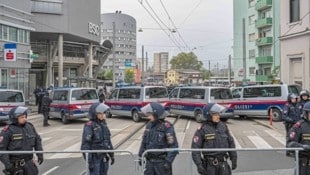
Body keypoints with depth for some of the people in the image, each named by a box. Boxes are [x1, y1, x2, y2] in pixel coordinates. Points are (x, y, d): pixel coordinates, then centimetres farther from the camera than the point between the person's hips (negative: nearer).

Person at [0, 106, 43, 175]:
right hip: (14, 163, -5)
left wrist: (40, 154, 3)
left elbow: (37, 140, 12)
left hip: (28, 161, 5)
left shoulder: (30, 127, 1)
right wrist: (7, 163, -20)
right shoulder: (8, 130, -14)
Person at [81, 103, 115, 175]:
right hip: (95, 157, -7)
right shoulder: (89, 126, -15)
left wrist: (111, 155, 17)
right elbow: (85, 144, -17)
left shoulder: (103, 124, 8)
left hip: (104, 156, 7)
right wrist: (89, 160, -18)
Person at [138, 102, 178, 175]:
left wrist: (168, 161, -18)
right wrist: (141, 156, 13)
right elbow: (144, 142, 13)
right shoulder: (149, 125, 4)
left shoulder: (166, 127, -15)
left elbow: (173, 146, -15)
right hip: (149, 161, 6)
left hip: (162, 162, -6)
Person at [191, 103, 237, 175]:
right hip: (210, 164, -4)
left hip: (223, 163, 4)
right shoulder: (202, 129, -11)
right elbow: (195, 148, -13)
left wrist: (234, 159, 8)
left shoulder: (223, 126, 3)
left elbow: (230, 142, 10)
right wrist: (199, 165, -20)